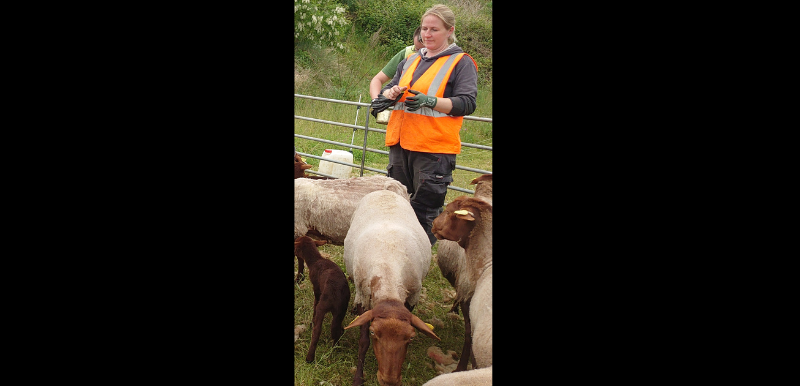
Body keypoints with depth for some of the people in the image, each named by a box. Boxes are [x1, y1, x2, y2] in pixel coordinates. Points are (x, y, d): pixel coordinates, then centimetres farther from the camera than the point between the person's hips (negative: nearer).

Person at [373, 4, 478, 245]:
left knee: (425, 208, -2)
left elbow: (467, 103, -11)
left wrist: (430, 101, -23)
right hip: (400, 143, 6)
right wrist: (391, 93, -7)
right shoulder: (411, 61, 18)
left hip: (434, 148, -6)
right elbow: (388, 89, 18)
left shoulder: (461, 63, -2)